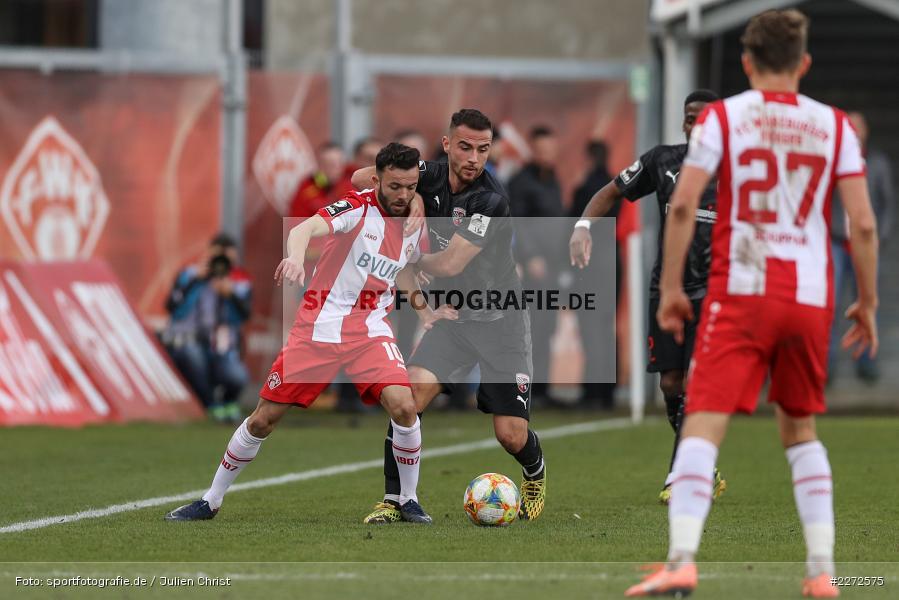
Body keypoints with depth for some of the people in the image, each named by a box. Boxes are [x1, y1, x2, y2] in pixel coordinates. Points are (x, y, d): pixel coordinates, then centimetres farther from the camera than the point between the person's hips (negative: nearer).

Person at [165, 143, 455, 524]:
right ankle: (211, 502, 18)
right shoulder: (356, 207, -13)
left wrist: (424, 310, 16)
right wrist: (296, 255, -54)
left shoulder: (415, 225, 5)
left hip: (370, 331, 3)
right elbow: (308, 228, -33)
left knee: (403, 406, -22)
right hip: (318, 327, -3)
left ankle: (409, 501, -2)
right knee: (263, 419, 1)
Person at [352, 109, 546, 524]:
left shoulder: (491, 201, -23)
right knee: (411, 392, -20)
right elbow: (360, 179, -2)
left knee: (511, 436, -5)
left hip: (499, 322, -4)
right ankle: (393, 501, -12)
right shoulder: (430, 177, -4)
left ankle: (535, 474, 32)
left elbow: (449, 264, -24)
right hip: (451, 318, 4)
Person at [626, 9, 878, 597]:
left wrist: (671, 289, 0)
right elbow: (863, 224, 3)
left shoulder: (721, 116, 2)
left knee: (703, 424, -7)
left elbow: (683, 204, -7)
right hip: (810, 297, 3)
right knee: (800, 428, 19)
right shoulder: (834, 125, 8)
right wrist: (867, 303, 12)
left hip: (739, 290, -3)